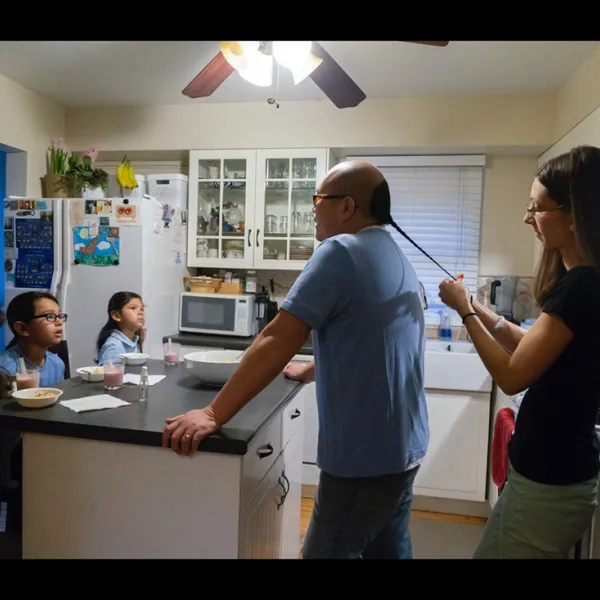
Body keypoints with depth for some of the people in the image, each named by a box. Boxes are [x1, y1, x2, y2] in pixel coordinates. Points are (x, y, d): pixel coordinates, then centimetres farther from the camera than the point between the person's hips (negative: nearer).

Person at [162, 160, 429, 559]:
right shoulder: (395, 257, 10)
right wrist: (308, 372, 26)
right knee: (388, 549, 22)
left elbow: (278, 341, -23)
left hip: (365, 454, -9)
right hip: (402, 446, 9)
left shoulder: (341, 251, -18)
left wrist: (212, 415, -19)